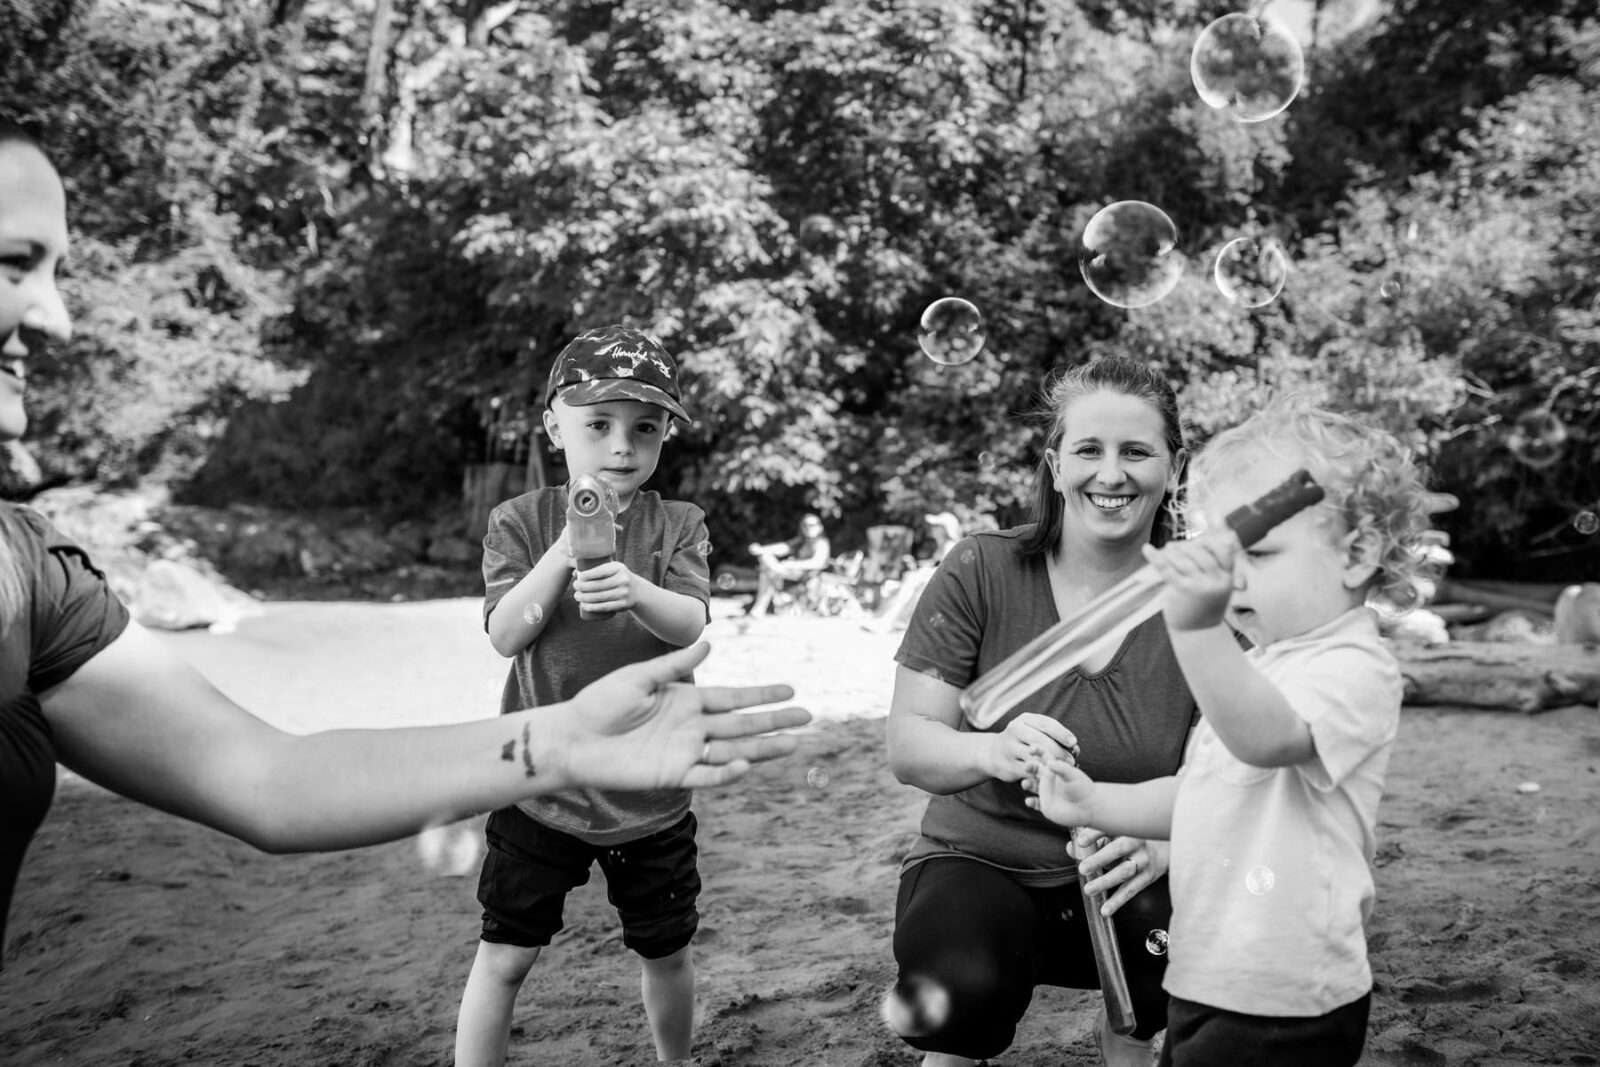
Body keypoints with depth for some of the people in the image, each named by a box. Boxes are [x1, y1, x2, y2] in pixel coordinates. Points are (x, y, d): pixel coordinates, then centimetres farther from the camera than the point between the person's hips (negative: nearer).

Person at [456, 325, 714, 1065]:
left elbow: (690, 624, -17)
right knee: (505, 955, 4)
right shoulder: (520, 522, -6)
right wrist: (568, 547, -28)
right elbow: (506, 634, -15)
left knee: (666, 951, 16)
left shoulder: (679, 525, -4)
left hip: (650, 790, 1)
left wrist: (634, 589, -39)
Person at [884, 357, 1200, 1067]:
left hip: (1117, 878, 2)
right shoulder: (980, 571, -10)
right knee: (969, 980, -32)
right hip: (979, 862, -2)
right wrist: (991, 751, -32)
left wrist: (1162, 846, -27)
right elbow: (906, 748, -11)